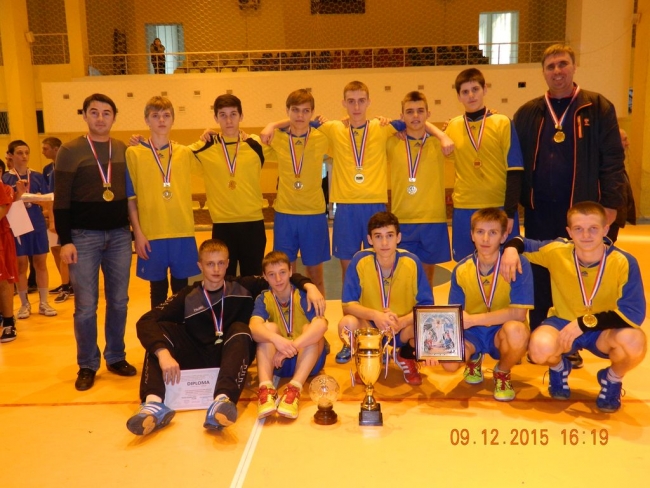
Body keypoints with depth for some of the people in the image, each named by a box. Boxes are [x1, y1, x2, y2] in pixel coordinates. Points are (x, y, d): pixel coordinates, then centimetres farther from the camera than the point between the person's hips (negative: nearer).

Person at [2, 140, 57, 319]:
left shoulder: (38, 177, 4)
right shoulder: (5, 179, -1)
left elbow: (49, 205, 4)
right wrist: (16, 198, -19)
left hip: (38, 226, 2)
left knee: (41, 263, 6)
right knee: (21, 265, 5)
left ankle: (44, 303, 15)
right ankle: (24, 304, 16)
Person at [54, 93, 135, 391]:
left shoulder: (125, 151, 8)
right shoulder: (70, 151, -2)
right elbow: (61, 200, -4)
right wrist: (65, 240, -10)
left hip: (119, 235, 3)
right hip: (84, 236, -3)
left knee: (119, 301, 10)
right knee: (85, 305, 2)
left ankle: (116, 357, 25)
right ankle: (87, 365, 16)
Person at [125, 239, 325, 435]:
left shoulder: (243, 288, 5)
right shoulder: (188, 297, 1)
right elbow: (145, 322, -12)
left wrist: (308, 286, -13)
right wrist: (163, 352, -32)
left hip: (231, 359, -1)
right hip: (197, 361, 1)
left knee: (239, 329, -30)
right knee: (160, 329, -19)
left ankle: (223, 402, -54)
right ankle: (154, 404, -42)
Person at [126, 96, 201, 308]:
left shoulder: (185, 153, 6)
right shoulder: (134, 153, 0)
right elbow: (130, 198, -1)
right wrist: (137, 232, -6)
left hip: (183, 233, 2)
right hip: (151, 234, -2)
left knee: (181, 288, 10)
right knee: (158, 288, 9)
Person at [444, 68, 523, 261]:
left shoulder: (503, 123, -2)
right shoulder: (453, 126, 5)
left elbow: (514, 171, -5)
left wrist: (510, 211, -9)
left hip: (499, 208, -2)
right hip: (464, 210, 2)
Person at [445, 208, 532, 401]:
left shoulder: (518, 265, -16)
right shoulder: (461, 270, -7)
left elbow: (518, 314, -21)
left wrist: (472, 319, -24)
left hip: (502, 333, -2)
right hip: (471, 334, 2)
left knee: (516, 330, -37)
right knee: (449, 362, -28)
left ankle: (502, 373, -1)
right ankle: (474, 358, 13)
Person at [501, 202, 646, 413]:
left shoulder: (623, 262, -20)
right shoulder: (556, 251, -15)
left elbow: (634, 312, -23)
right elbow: (523, 242, 3)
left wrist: (584, 322, -29)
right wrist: (511, 249, -22)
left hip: (603, 329, 0)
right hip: (563, 323, 1)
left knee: (634, 341, -35)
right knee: (540, 347, -33)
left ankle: (612, 379, 4)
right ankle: (559, 368, 10)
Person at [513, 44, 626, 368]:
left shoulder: (598, 108, 1)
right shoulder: (528, 113, 7)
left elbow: (612, 159, -2)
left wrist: (611, 204, -8)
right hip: (538, 213, 2)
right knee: (538, 279, 9)